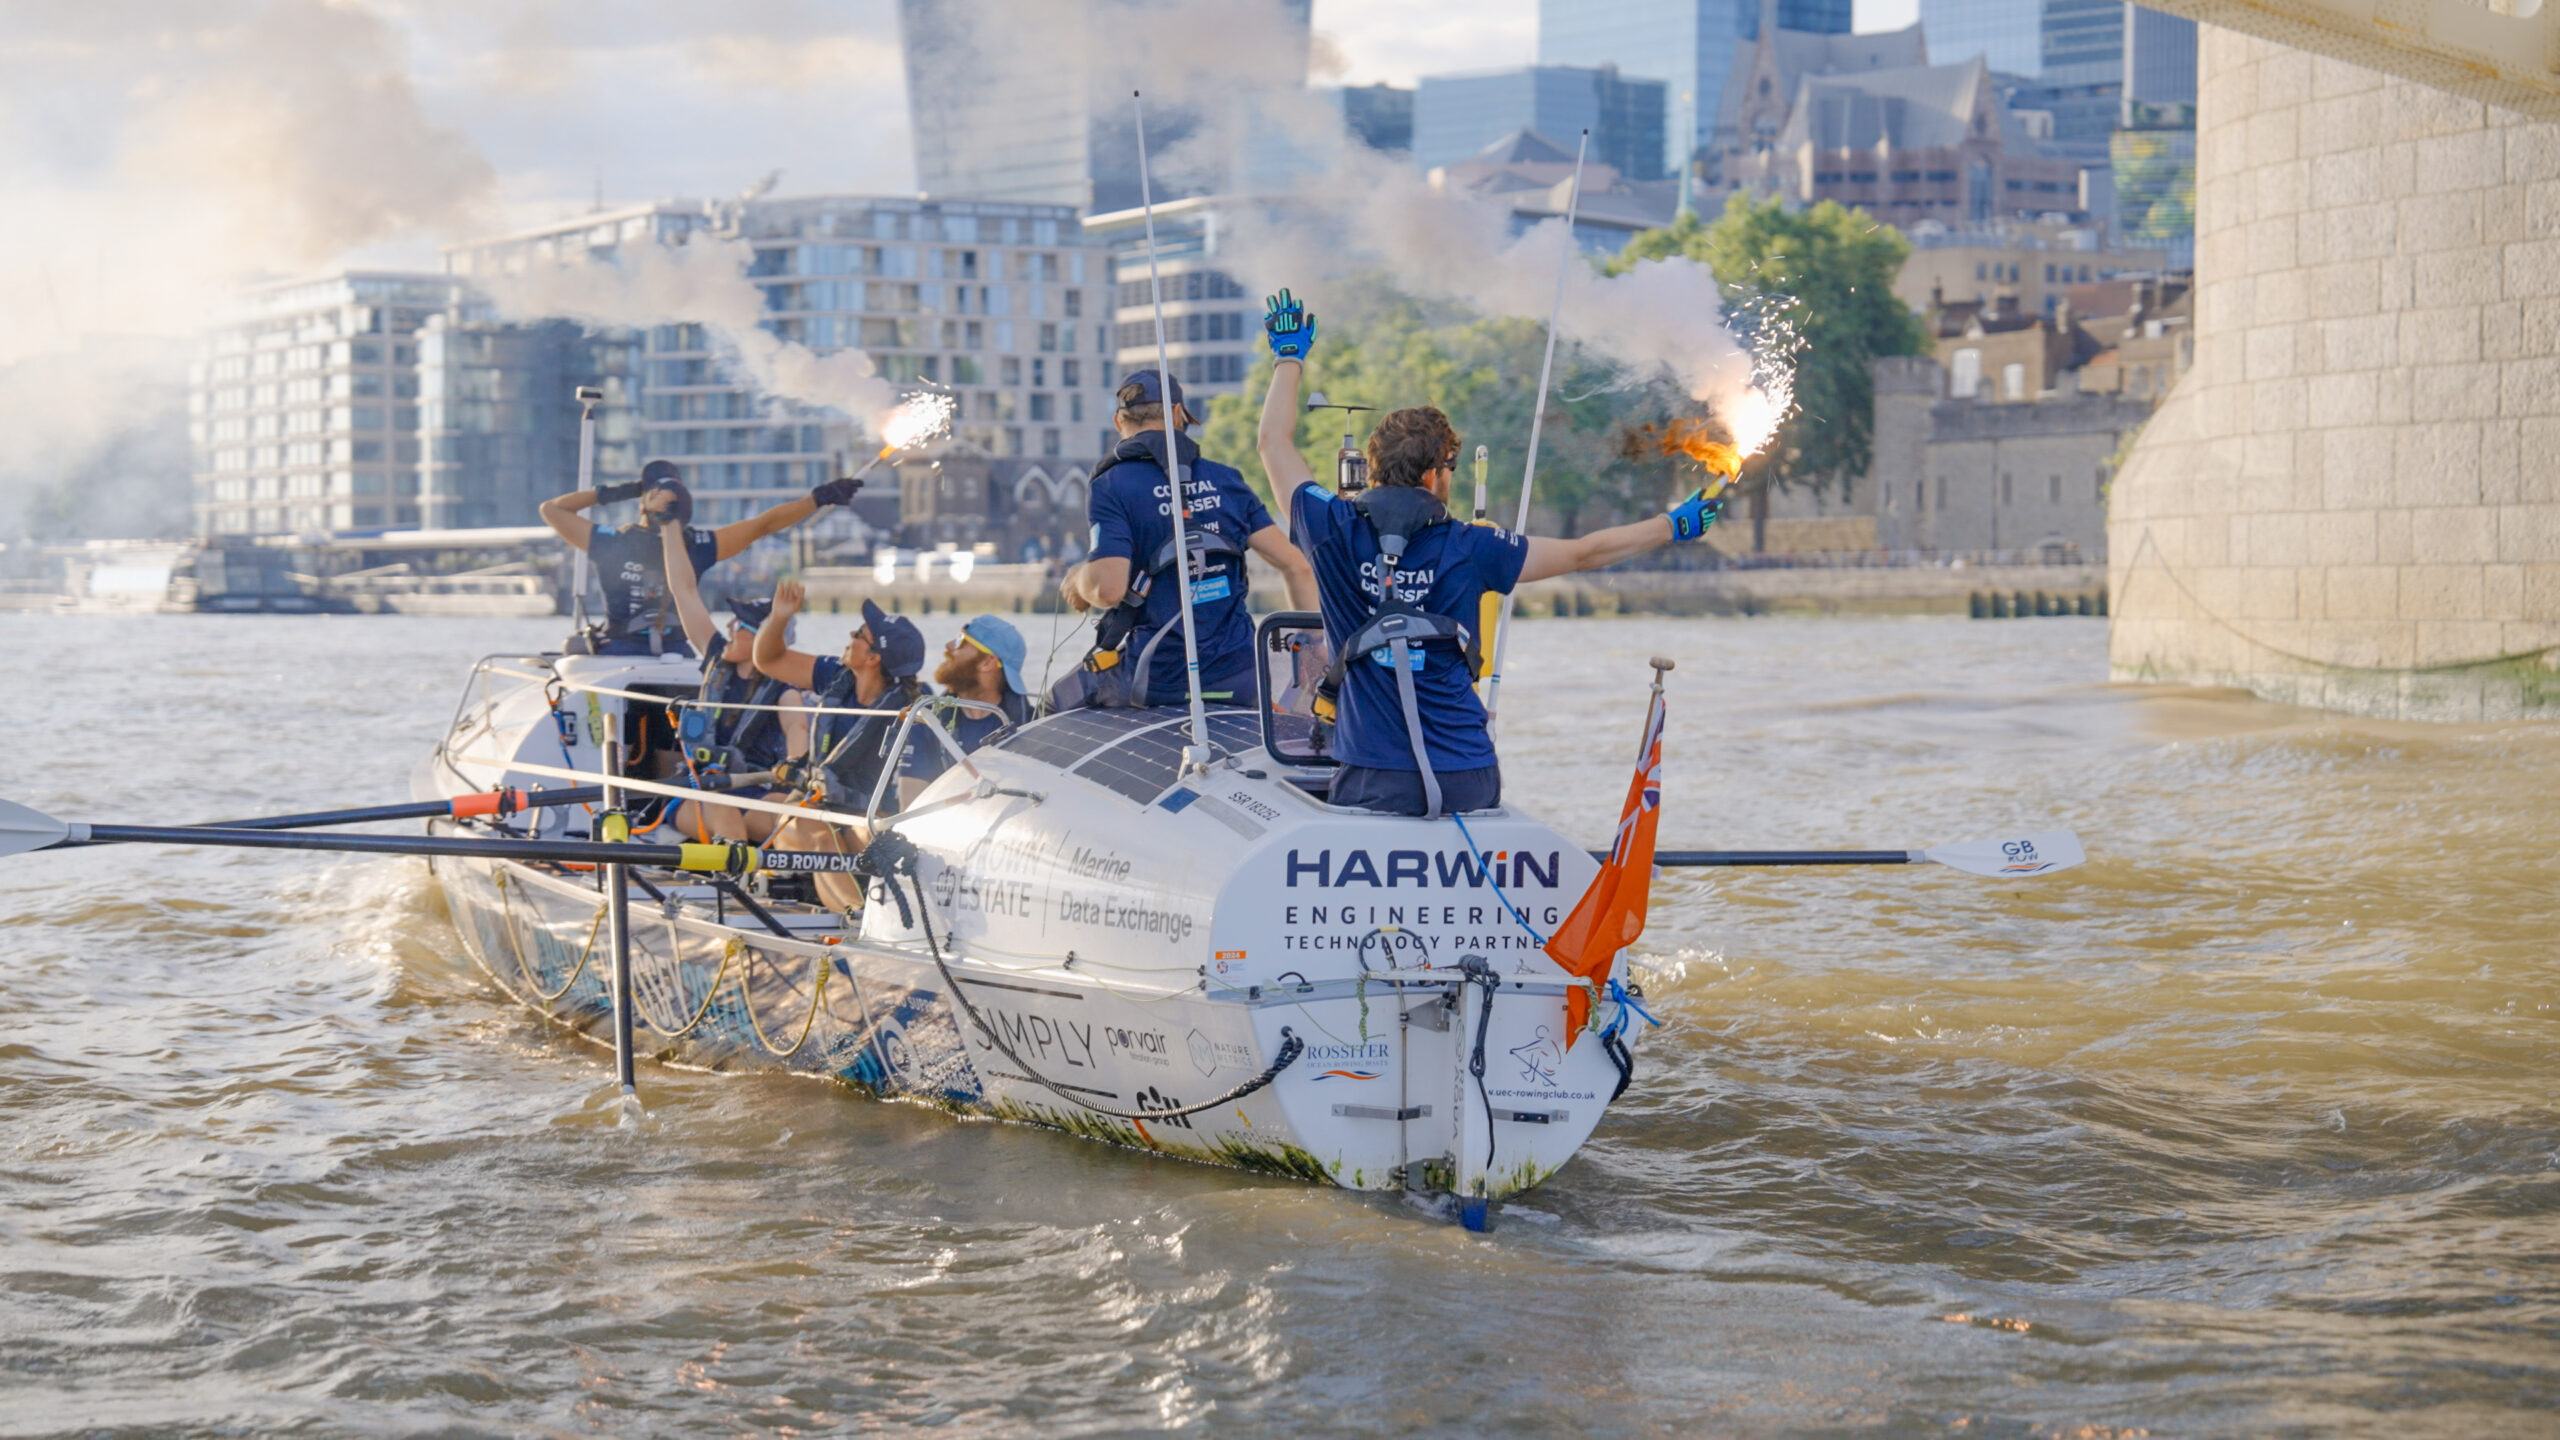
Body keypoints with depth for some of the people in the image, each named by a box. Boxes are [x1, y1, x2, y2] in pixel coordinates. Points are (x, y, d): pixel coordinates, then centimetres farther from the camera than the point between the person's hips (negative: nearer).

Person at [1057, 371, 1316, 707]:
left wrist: (1078, 580, 5)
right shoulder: (1226, 480, 9)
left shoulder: (1111, 487, -5)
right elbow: (1298, 567, 5)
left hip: (1159, 681, -4)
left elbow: (1108, 588, -18)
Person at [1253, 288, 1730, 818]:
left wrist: (1289, 356, 28)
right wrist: (1674, 526, 23)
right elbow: (1584, 554, 10)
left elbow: (1273, 442, 13)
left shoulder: (1336, 532, -2)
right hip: (1468, 781, 1)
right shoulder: (1468, 550, -2)